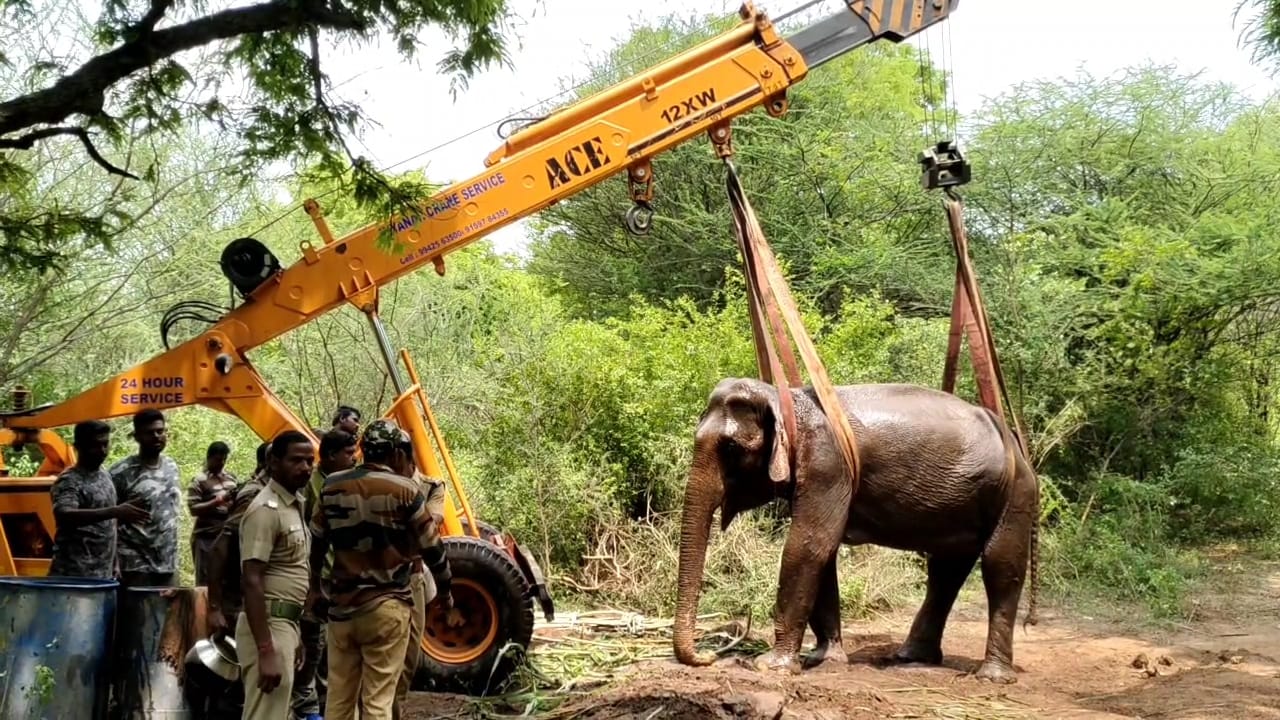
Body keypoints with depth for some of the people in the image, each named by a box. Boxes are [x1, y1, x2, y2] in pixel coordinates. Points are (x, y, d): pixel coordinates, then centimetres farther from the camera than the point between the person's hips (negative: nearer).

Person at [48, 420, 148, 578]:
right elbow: (64, 516, -32)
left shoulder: (104, 475, 14)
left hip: (104, 574, 8)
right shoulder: (69, 481, -12)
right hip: (75, 575, -8)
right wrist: (114, 512, -38)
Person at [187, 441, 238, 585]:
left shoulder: (231, 478, 12)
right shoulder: (199, 481, -4)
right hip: (206, 538, -5)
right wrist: (220, 500, -19)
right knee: (206, 580, -2)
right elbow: (194, 509, -12)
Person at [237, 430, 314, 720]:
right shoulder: (266, 510, -16)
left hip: (286, 623, 10)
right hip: (269, 625, -10)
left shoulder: (295, 505, 13)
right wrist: (266, 651, -26)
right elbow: (251, 583, -22)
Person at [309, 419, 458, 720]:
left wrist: (315, 588, 30)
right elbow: (432, 549, -3)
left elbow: (316, 543, 15)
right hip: (386, 607, -4)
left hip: (341, 606, 5)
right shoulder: (404, 490, -8)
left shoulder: (333, 486, 5)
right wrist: (446, 597, 11)